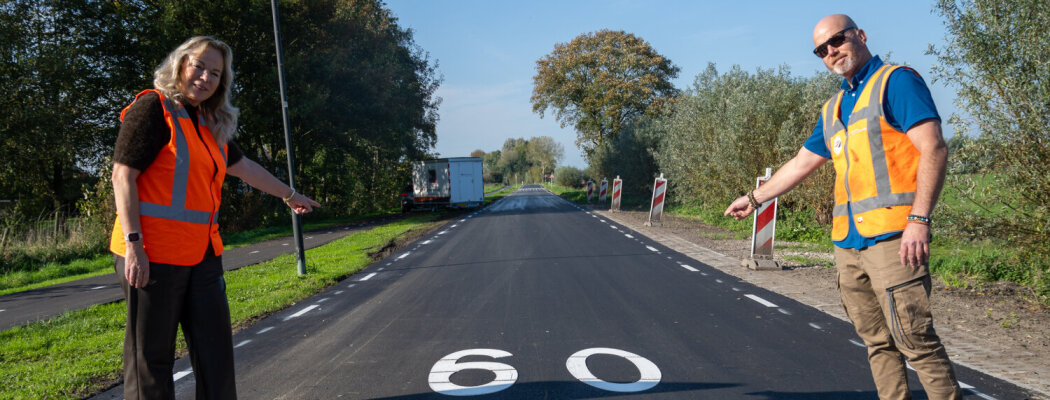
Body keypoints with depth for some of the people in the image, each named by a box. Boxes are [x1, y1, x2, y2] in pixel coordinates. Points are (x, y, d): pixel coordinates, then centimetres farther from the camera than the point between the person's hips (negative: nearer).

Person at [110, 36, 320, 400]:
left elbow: (244, 167, 29)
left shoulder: (213, 124, 16)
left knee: (216, 352, 11)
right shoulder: (153, 107, -6)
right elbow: (123, 175, -12)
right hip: (153, 256, -8)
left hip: (202, 255, 8)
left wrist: (289, 195, 38)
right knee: (152, 355, 1)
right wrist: (133, 244, -20)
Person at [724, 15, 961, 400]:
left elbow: (933, 148, -10)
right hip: (847, 240, 7)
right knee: (877, 342, 8)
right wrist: (754, 198, 34)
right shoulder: (833, 109, 22)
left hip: (891, 234, -7)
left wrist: (919, 219, -18)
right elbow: (801, 163, 30)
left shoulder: (895, 81, -1)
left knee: (915, 338, -10)